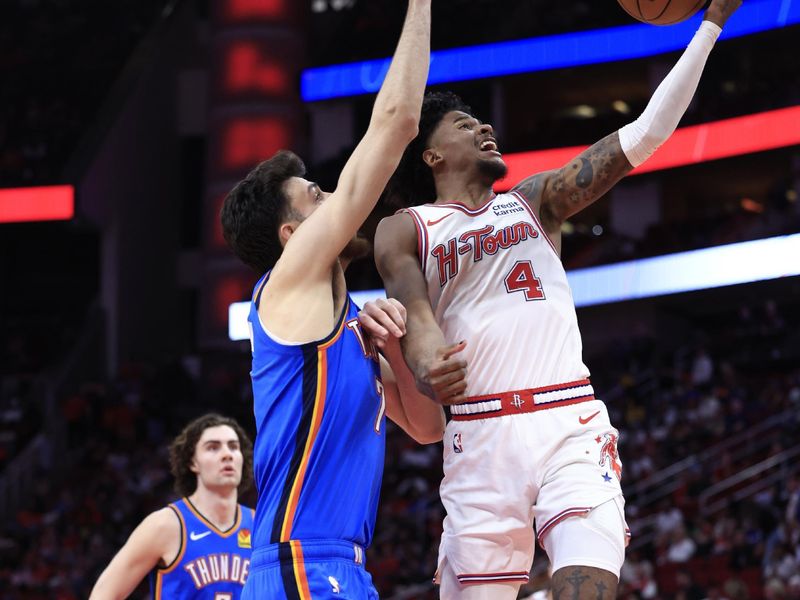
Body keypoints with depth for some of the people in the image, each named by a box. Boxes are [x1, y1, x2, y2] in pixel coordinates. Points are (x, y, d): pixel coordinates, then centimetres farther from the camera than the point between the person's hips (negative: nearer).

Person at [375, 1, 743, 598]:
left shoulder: (534, 202, 20)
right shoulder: (404, 231, 14)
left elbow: (645, 135, 15)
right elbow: (415, 314, -4)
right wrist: (429, 367, -29)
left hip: (572, 427, 1)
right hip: (480, 434, -1)